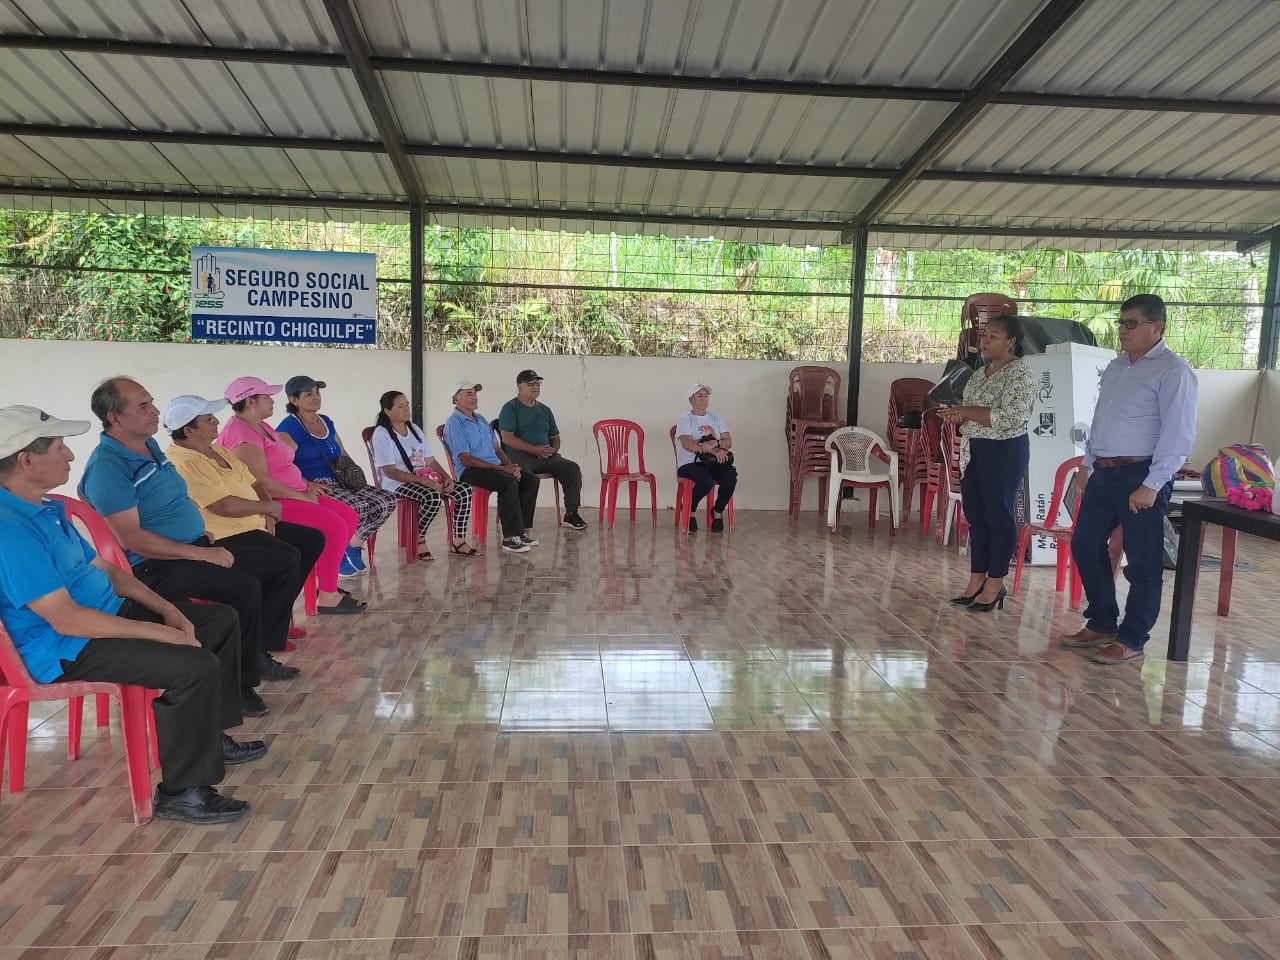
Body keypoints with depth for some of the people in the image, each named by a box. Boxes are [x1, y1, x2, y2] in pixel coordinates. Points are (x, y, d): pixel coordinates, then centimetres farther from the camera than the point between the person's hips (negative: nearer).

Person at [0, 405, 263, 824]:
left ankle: (211, 735, 22)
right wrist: (160, 632, -24)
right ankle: (182, 793, -11)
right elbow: (65, 619, -28)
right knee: (195, 665, -28)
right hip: (66, 651, -11)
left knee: (222, 619, 11)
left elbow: (104, 569, 15)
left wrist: (167, 610, 2)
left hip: (108, 614, 11)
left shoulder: (47, 510, 10)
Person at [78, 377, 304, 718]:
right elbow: (131, 538, -23)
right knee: (244, 586, -31)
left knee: (284, 566, 5)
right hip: (156, 566, -9)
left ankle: (259, 653, 17)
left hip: (195, 546, 10)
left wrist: (203, 536, 9)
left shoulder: (151, 446, 11)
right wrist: (199, 553, -22)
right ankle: (241, 684, -13)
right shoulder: (107, 466, -17)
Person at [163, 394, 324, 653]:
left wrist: (267, 513, -2)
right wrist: (269, 507, -11)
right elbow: (226, 506, -25)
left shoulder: (219, 451, 16)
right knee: (287, 557, -27)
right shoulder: (186, 463, -17)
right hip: (222, 538, -11)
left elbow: (253, 484, 17)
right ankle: (261, 644, -19)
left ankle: (278, 615, 12)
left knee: (313, 539, 7)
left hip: (253, 525, 11)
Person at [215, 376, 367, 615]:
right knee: (335, 527, -22)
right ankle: (327, 597, -12)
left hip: (292, 495, 11)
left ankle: (327, 583, 9)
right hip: (272, 503, -11)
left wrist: (306, 483, 11)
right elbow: (261, 481, -24)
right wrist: (302, 496, -17)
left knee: (348, 515, 3)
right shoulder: (240, 434, -16)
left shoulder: (261, 426, 17)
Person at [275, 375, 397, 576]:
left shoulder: (326, 422, 20)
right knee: (357, 508, -32)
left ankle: (350, 544, 5)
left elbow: (343, 454, 28)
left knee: (387, 501, -9)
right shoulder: (290, 427, -6)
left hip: (339, 483, 8)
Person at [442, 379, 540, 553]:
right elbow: (465, 459, -16)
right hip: (469, 472, -8)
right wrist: (502, 468, -19)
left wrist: (510, 466, -1)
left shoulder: (482, 421, 22)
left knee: (531, 480, -11)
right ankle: (510, 537, -30)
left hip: (494, 466, 8)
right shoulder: (454, 424, -6)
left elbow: (497, 449, 21)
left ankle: (522, 530, -9)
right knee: (508, 482, -32)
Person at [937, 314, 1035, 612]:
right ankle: (976, 582, 20)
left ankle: (995, 586, 10)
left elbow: (1011, 418, -23)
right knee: (976, 517, 11)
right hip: (973, 451, 9)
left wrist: (967, 411, -17)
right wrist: (958, 416, -2)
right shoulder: (980, 373, 14)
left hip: (1004, 453, -8)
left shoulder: (1020, 375, -12)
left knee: (999, 517, 0)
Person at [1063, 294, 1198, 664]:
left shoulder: (1173, 372, -10)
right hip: (1103, 473, 8)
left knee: (1142, 562, 2)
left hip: (1141, 477, -8)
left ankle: (1131, 640, 14)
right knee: (1085, 546, 12)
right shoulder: (1116, 366, 15)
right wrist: (1087, 464, 18)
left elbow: (1178, 435, -16)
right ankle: (1101, 624, 28)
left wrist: (1152, 485, -20)